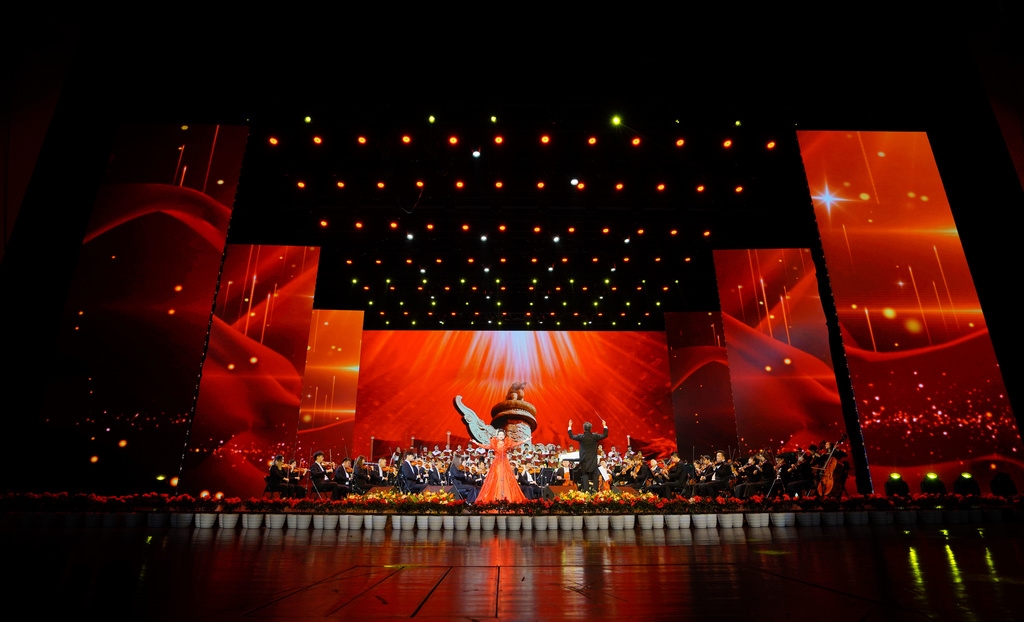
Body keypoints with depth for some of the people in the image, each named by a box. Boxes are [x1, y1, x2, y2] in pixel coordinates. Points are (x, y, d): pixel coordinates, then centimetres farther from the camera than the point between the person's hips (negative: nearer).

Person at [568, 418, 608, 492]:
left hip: (584, 460, -1)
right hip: (593, 460, 1)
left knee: (585, 475, 4)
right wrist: (605, 426, 14)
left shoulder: (581, 437, -11)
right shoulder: (595, 436, -8)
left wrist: (570, 427, 13)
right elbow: (605, 435, 5)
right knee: (595, 475, 9)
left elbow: (571, 436, 5)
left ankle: (586, 490, 0)